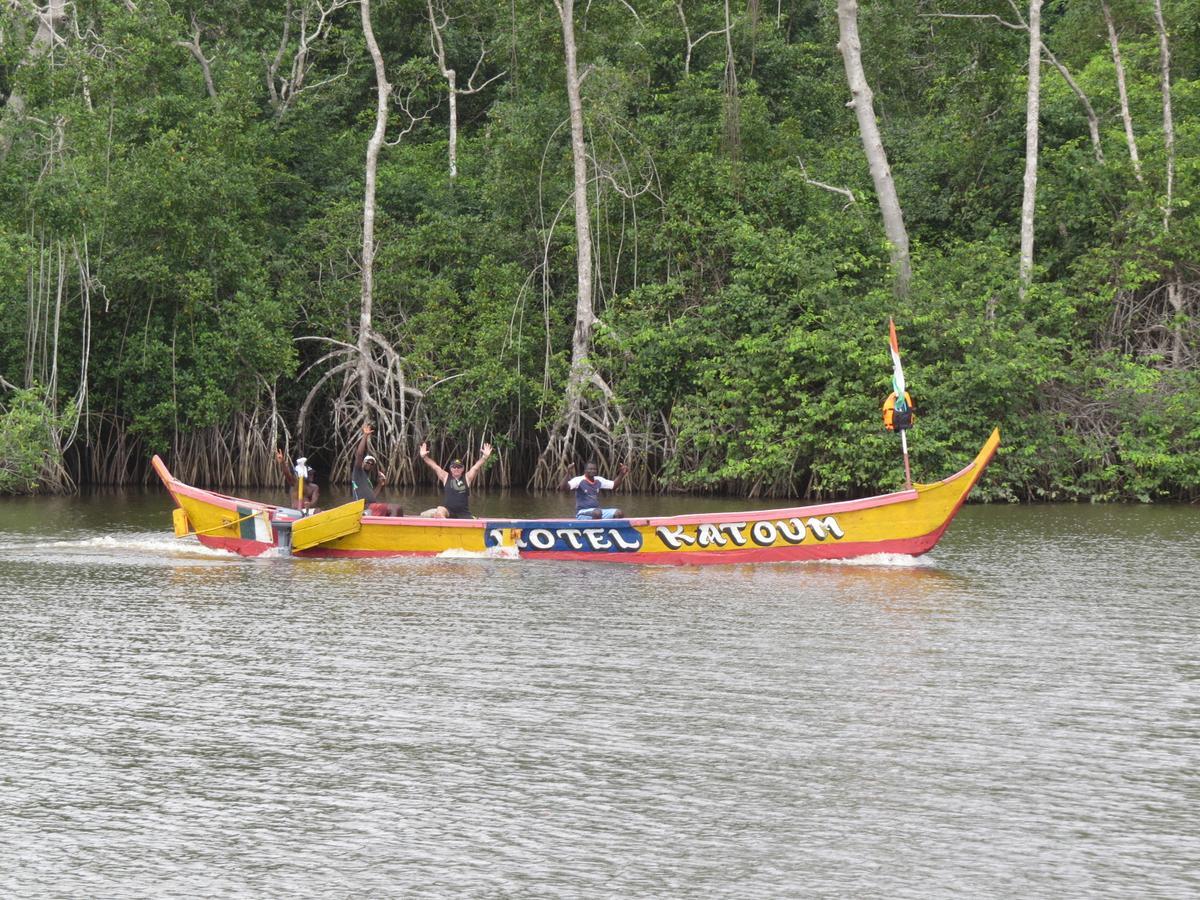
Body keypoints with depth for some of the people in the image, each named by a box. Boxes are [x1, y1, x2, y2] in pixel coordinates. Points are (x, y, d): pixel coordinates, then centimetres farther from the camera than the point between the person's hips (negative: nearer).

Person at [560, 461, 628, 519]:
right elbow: (562, 488, -23)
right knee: (597, 512, -39)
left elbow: (614, 486, 21)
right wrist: (568, 473, -37)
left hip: (597, 509, 7)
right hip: (582, 513, -7)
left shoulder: (598, 480, 11)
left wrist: (622, 474, 7)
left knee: (618, 513, -12)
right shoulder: (579, 480, -9)